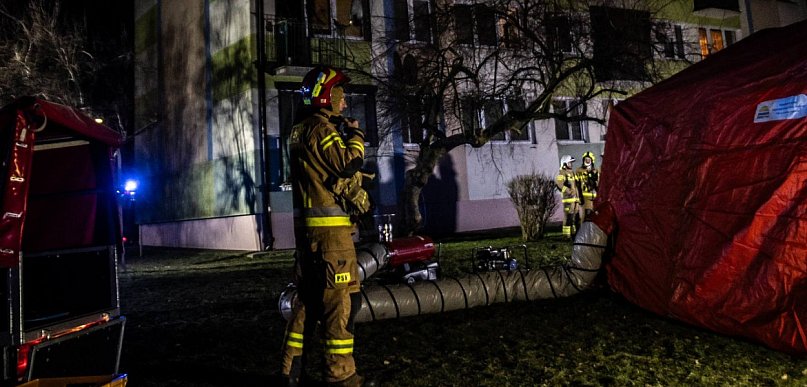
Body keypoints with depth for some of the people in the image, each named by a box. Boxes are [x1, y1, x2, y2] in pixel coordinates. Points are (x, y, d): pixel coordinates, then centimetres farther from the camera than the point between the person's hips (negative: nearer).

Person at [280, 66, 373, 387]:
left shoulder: (300, 130, 19)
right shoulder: (321, 129, -12)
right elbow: (349, 165, -19)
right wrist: (355, 135, -3)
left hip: (306, 224, 10)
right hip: (330, 224, -10)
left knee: (308, 295, 14)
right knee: (341, 297, -4)